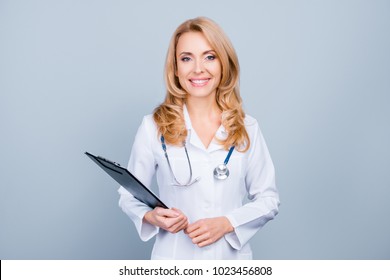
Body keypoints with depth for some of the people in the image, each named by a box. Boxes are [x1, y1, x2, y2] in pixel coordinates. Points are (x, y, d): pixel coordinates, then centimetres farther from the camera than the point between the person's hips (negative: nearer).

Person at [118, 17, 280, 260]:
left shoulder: (246, 128, -3)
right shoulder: (154, 127, -8)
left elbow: (269, 199, 1)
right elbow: (129, 196, 0)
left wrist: (226, 223, -15)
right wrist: (151, 216, -20)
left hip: (234, 256, 2)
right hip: (174, 256, -1)